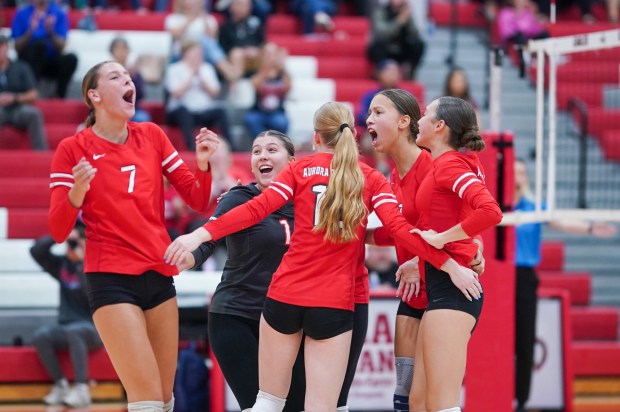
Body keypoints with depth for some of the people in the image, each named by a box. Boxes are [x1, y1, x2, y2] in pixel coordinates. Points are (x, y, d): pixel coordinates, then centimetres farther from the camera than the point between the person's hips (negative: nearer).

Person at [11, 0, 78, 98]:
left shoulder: (59, 14, 3)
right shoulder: (22, 14, 0)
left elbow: (61, 47, -6)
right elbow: (17, 47, -6)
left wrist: (50, 32, -24)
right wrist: (30, 32, -22)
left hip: (51, 62, 2)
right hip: (28, 61, -2)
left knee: (71, 58, -30)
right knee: (40, 43, -33)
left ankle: (59, 95, -22)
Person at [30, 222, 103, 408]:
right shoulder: (62, 265, 7)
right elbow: (36, 251, -3)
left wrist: (82, 264, -22)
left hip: (93, 329, -4)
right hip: (67, 328, 4)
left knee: (73, 331, -38)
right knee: (41, 335, -27)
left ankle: (82, 389, -34)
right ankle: (61, 385, -16)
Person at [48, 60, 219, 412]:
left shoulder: (152, 136, 7)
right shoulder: (73, 149, -5)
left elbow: (198, 200, 8)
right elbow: (58, 231, -7)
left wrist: (204, 164, -11)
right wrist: (77, 192, -25)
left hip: (159, 276, 5)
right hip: (112, 279, -5)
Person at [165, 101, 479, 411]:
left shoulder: (300, 169, 5)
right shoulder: (372, 179, 5)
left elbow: (256, 209, -6)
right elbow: (398, 227, -5)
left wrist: (201, 234, -9)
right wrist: (450, 265, -5)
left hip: (285, 295, 1)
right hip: (335, 304, -1)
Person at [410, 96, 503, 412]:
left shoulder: (449, 163, -10)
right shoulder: (449, 163, 17)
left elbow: (490, 211, -25)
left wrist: (440, 239, -19)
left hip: (449, 286, -10)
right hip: (441, 285, 10)